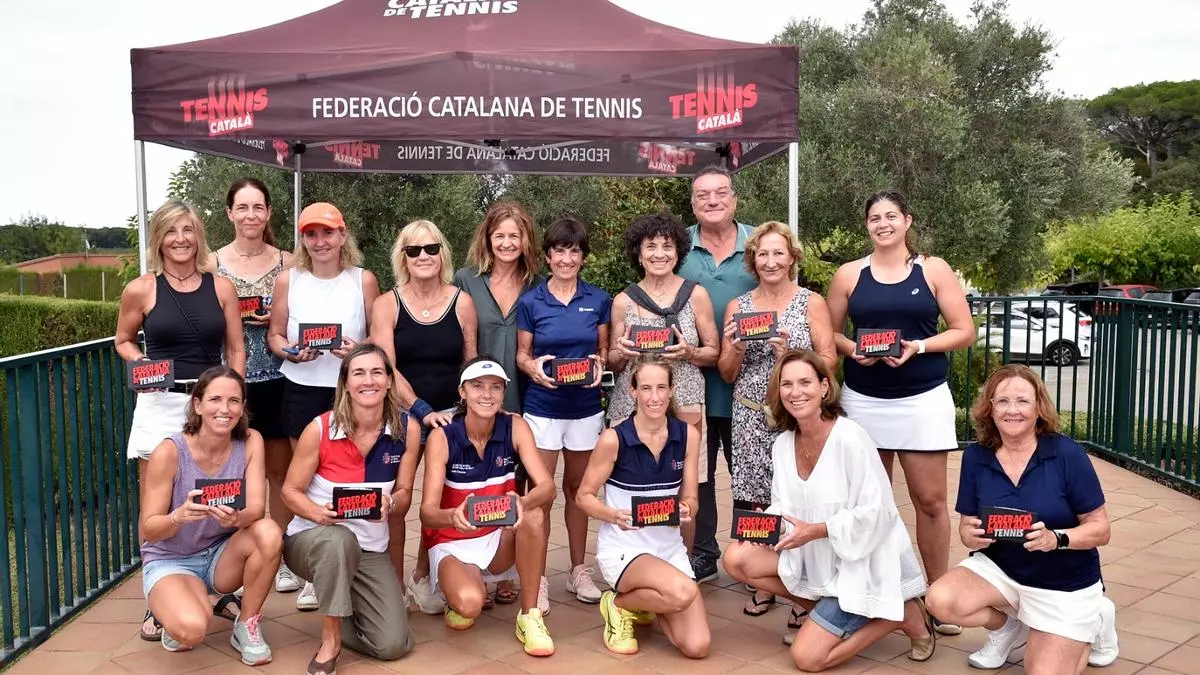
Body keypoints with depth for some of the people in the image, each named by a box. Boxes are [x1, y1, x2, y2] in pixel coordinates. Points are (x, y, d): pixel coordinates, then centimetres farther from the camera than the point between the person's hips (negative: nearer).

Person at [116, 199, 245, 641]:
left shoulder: (221, 287, 2)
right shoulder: (141, 290, -2)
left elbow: (236, 349, 6)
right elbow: (123, 340, 12)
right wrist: (141, 363, -8)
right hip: (161, 405, -1)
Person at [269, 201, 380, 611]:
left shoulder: (364, 280, 0)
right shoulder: (288, 280, 3)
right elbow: (274, 334, 7)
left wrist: (359, 350, -16)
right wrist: (291, 352, -13)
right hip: (302, 390, 1)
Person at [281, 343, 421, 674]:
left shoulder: (408, 429, -10)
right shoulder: (320, 429, -16)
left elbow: (404, 495, -2)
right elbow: (291, 490, -7)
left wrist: (390, 504, -26)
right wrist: (318, 512, -28)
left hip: (372, 549, 2)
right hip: (311, 538, -2)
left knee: (393, 645, -11)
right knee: (338, 538, -41)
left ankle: (348, 606, 22)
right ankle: (329, 641, -18)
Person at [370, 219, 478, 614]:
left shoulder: (461, 302, 3)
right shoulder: (387, 304, -1)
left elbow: (471, 365, 8)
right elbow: (386, 369, -9)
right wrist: (422, 410, -18)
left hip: (450, 414, 2)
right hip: (400, 414, -1)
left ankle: (422, 577, 23)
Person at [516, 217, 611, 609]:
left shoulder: (598, 300, 3)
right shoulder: (531, 302, -1)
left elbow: (605, 350, 9)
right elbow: (521, 355, 3)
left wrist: (599, 363, -13)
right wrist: (533, 367, -18)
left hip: (586, 406, 2)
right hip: (542, 406, -2)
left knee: (577, 487, 13)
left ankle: (579, 570, 26)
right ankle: (537, 578, 10)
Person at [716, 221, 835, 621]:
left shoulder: (812, 303, 4)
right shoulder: (737, 307, 10)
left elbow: (828, 363, -1)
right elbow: (727, 374, 12)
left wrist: (789, 353, -15)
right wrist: (736, 349, -8)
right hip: (751, 418, 2)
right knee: (755, 504, 0)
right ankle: (763, 585, 16)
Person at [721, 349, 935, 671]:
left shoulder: (850, 438, -22)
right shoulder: (783, 443, 0)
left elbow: (876, 514, -22)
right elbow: (785, 508, 6)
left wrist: (816, 530, -25)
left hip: (861, 564, -7)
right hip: (816, 558, 7)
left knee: (806, 657, -10)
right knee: (737, 559, -8)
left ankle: (902, 614, 7)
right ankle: (821, 610, 9)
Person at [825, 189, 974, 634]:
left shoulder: (934, 270, 3)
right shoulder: (849, 275, 6)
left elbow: (964, 332, 0)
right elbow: (831, 333, 9)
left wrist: (919, 347, -14)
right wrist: (852, 349, -11)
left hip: (923, 399, -1)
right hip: (864, 400, 1)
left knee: (930, 499, 1)